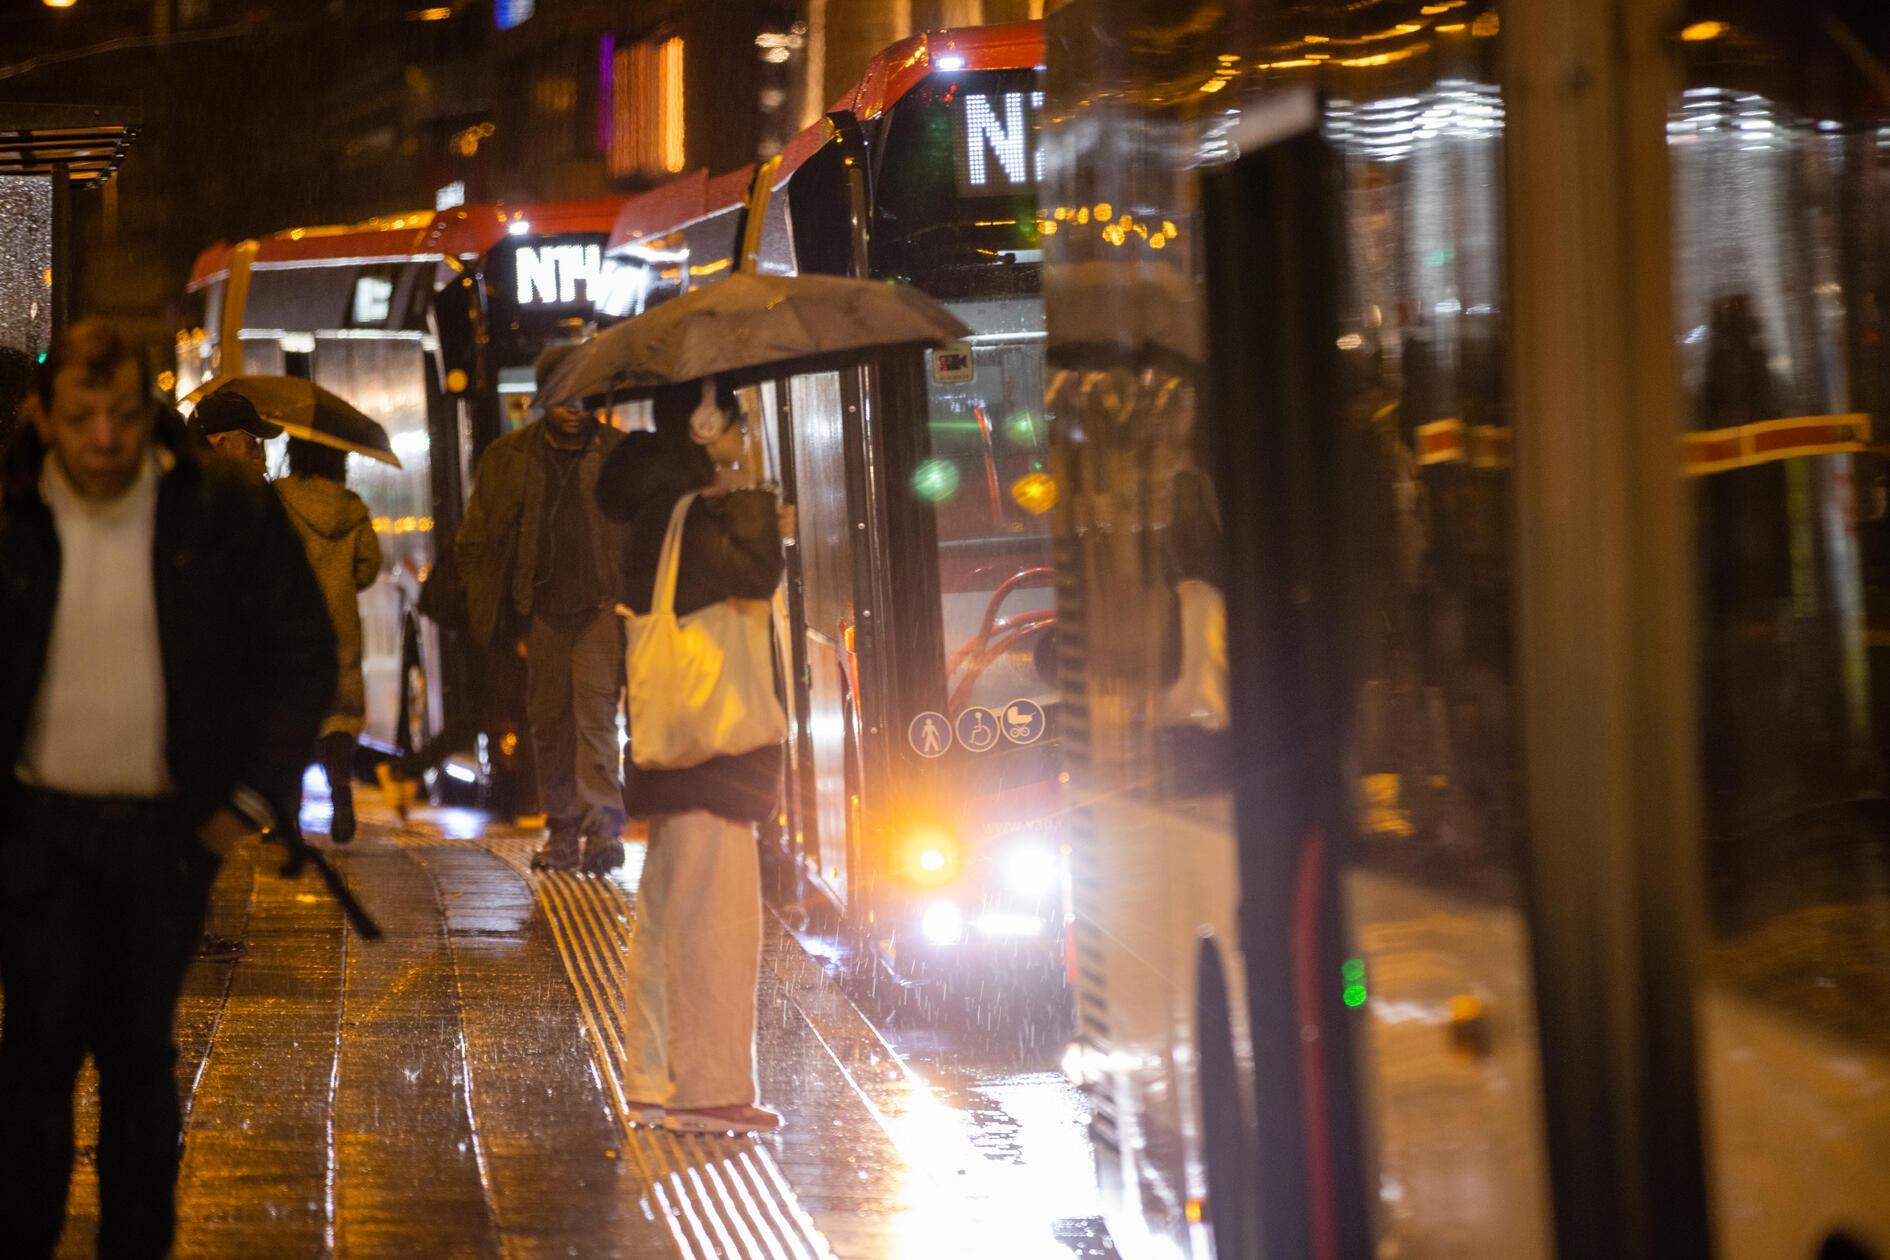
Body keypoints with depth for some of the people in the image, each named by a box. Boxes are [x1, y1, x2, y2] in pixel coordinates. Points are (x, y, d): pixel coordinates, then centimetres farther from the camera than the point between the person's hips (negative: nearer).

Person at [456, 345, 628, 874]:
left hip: (603, 607, -3)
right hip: (542, 609, 3)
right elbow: (475, 539, 12)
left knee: (595, 716, -13)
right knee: (548, 722, 6)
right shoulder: (508, 457, 9)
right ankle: (562, 832, 15)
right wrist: (486, 608, 3)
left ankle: (604, 829, -16)